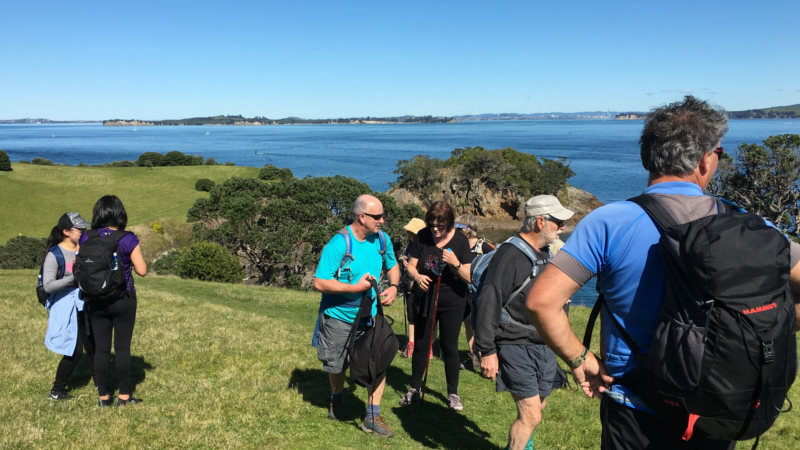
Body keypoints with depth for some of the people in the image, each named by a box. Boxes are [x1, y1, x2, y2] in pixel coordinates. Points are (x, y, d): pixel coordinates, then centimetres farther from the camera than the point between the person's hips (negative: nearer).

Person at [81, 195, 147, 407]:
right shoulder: (128, 239, -13)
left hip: (98, 301, 3)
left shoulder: (87, 238, -4)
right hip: (124, 300, -2)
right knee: (123, 348, 7)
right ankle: (124, 396, 14)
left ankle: (103, 396, 19)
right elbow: (142, 270, -11)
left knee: (101, 349, 11)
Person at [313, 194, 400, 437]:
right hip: (339, 317, -3)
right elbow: (319, 282, -26)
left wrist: (393, 286, -9)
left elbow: (393, 265, 11)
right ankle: (337, 399, 48)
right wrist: (356, 287, -27)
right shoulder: (339, 244, -25)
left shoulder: (381, 240, -7)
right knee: (336, 366, 16)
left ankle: (372, 417, 9)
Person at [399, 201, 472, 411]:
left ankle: (453, 393, 21)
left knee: (449, 347, 5)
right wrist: (417, 276, -22)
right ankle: (415, 389, 27)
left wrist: (456, 263, -30)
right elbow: (411, 265, 0)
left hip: (452, 302, -2)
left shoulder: (460, 240, -11)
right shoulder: (423, 236, -5)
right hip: (426, 299, 2)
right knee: (421, 345, 11)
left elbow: (469, 277, -11)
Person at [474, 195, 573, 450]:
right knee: (531, 416, -7)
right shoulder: (510, 255, -18)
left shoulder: (548, 253, 9)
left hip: (545, 346, 8)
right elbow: (487, 304, -20)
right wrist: (487, 351, -20)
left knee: (536, 408, 17)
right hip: (517, 349, -8)